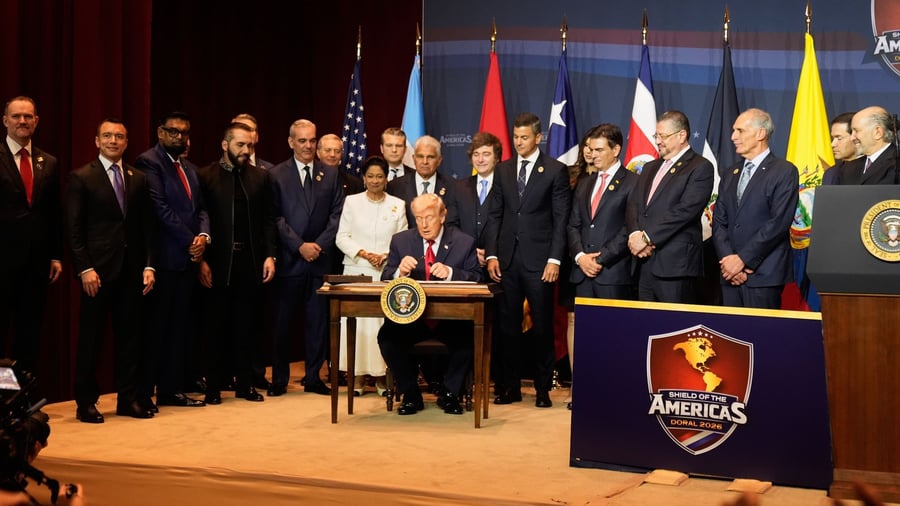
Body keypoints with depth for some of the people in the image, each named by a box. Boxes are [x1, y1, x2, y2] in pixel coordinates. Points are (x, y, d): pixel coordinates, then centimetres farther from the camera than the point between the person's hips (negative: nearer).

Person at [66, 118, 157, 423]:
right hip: (97, 270, -4)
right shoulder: (81, 178, 0)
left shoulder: (138, 179, 12)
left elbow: (147, 226, 10)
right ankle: (85, 402, 11)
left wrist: (149, 265, 2)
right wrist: (84, 268, -13)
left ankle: (128, 398, 16)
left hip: (131, 270, 4)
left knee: (129, 335, 8)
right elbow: (73, 229, -5)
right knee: (91, 338, 2)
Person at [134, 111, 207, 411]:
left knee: (178, 326, 11)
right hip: (163, 258, -8)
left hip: (188, 258, 8)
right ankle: (143, 393, 4)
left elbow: (200, 208, 16)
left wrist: (203, 235, -4)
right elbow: (160, 208, -15)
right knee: (155, 326, -3)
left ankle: (171, 389, 17)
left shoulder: (190, 169, 19)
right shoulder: (149, 162, -7)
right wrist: (190, 240, -13)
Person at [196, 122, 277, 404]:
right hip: (218, 264, -3)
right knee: (216, 327, 5)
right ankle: (214, 387, 12)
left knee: (246, 326, 8)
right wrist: (201, 260, -9)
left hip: (251, 262, 3)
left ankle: (245, 384, 17)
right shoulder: (205, 177, -1)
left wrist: (270, 255, 0)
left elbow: (268, 220, 8)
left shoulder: (260, 177, 9)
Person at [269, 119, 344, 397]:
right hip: (289, 259, -2)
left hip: (320, 259, 2)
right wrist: (300, 245, -11)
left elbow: (337, 214, 4)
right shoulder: (277, 174, 3)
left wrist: (320, 244, -8)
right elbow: (276, 217, -3)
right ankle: (279, 379, 11)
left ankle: (314, 377, 14)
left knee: (318, 319, 5)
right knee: (282, 320, 2)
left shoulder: (330, 174, 10)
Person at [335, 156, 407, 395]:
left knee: (384, 320, -5)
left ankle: (381, 375, 2)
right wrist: (365, 254, -10)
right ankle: (358, 376, 0)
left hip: (387, 272, 0)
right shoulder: (352, 202, 8)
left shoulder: (398, 205, 9)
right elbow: (342, 237, 3)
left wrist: (386, 256, -10)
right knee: (357, 320, -5)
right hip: (357, 271, 0)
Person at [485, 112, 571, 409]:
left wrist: (555, 259, -10)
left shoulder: (556, 170, 0)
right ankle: (509, 386, 15)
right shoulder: (503, 170, 12)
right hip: (507, 259, 4)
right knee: (507, 326, 6)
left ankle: (543, 388, 13)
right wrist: (491, 254, 2)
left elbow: (561, 219, -3)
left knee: (542, 326, 3)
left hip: (539, 261, -3)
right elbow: (494, 215, 11)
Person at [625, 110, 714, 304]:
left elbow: (685, 210, -14)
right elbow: (633, 205, 13)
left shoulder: (700, 168, -3)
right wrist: (635, 235, -7)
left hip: (675, 264, -7)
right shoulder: (650, 168, 22)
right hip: (644, 262, 7)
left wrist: (646, 237, -14)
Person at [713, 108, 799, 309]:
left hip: (764, 276, -5)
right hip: (730, 275, 6)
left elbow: (779, 223, -12)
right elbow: (719, 222, 11)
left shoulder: (784, 172, -2)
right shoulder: (731, 175, 18)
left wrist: (742, 259, -13)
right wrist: (727, 259, -5)